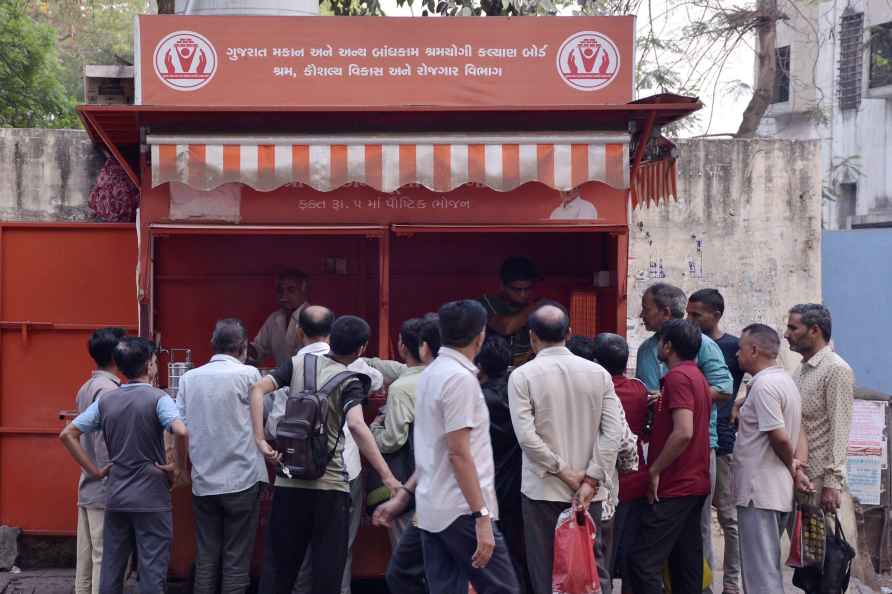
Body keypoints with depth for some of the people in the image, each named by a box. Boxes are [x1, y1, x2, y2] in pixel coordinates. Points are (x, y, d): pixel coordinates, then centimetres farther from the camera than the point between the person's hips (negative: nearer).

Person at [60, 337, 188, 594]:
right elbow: (182, 432, -27)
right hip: (151, 499, -5)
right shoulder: (158, 399, -10)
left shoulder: (105, 401, 6)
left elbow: (67, 434, 5)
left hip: (116, 498, 5)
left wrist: (95, 471, 7)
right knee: (152, 573, 0)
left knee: (111, 571, 11)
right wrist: (179, 467, -11)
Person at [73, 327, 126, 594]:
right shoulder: (108, 389, -16)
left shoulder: (86, 388, 13)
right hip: (105, 491, -9)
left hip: (88, 488, 9)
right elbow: (104, 444, -20)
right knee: (106, 562, -5)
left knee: (87, 561, 11)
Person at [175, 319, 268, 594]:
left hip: (203, 483, 4)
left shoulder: (189, 378, 4)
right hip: (241, 480, -4)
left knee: (206, 559, 10)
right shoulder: (247, 375, -7)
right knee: (236, 560, 2)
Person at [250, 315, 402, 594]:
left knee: (283, 566, 14)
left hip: (289, 481, 4)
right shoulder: (349, 382, -7)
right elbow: (356, 425, -24)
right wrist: (387, 477, -27)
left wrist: (260, 440, -9)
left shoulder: (299, 363, 6)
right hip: (330, 484, -4)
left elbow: (258, 388, -7)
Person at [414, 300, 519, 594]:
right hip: (461, 511, -9)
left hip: (430, 508, 9)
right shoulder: (461, 378, -15)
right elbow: (459, 453, -19)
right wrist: (481, 516, -19)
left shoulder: (430, 373, 13)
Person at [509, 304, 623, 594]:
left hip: (543, 490, -3)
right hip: (589, 492, 3)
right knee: (594, 567, 9)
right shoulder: (598, 373, 2)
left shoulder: (522, 376, -7)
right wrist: (591, 480, -5)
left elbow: (526, 436, -15)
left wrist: (563, 472, -8)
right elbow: (613, 432, -4)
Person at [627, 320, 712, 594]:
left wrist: (654, 470, -16)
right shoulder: (697, 376, 16)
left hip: (674, 488, -10)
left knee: (643, 561, -12)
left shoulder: (677, 377, -15)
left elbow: (683, 432, -25)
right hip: (696, 483, 10)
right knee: (686, 563, 11)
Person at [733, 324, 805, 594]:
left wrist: (791, 465, -6)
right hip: (778, 491, 10)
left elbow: (780, 438, -21)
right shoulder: (785, 380, 15)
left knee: (760, 571, -6)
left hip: (760, 491, -10)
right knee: (769, 568, 16)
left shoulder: (763, 385, -17)